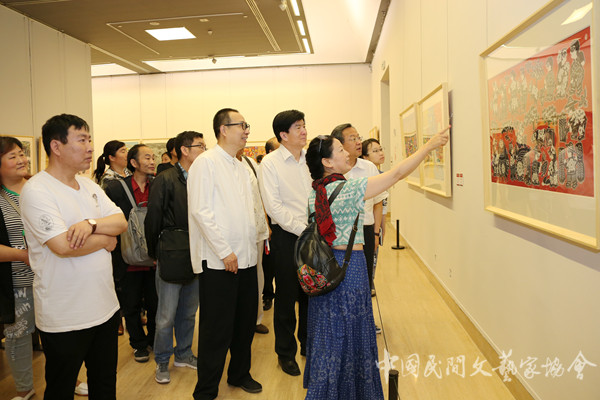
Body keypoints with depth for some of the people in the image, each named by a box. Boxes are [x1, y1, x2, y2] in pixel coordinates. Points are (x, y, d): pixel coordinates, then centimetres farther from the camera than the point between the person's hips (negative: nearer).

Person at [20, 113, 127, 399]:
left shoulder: (89, 186, 7)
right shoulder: (36, 190, -16)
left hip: (105, 308, 7)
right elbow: (63, 246, -26)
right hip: (64, 319, -6)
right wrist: (106, 240, -10)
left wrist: (91, 224, -20)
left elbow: (121, 222, 0)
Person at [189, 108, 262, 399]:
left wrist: (252, 247, 10)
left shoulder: (241, 168, 15)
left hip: (246, 259, 7)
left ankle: (240, 374, 35)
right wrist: (225, 252, -17)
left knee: (245, 322, 16)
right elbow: (200, 210, -16)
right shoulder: (206, 162, -8)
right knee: (217, 328, 1)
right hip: (218, 261, -7)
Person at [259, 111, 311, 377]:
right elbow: (274, 206, -12)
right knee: (286, 296, 6)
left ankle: (308, 344, 33)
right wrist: (302, 230, -15)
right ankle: (285, 353, 24)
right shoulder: (270, 162, -7)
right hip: (286, 235, -4)